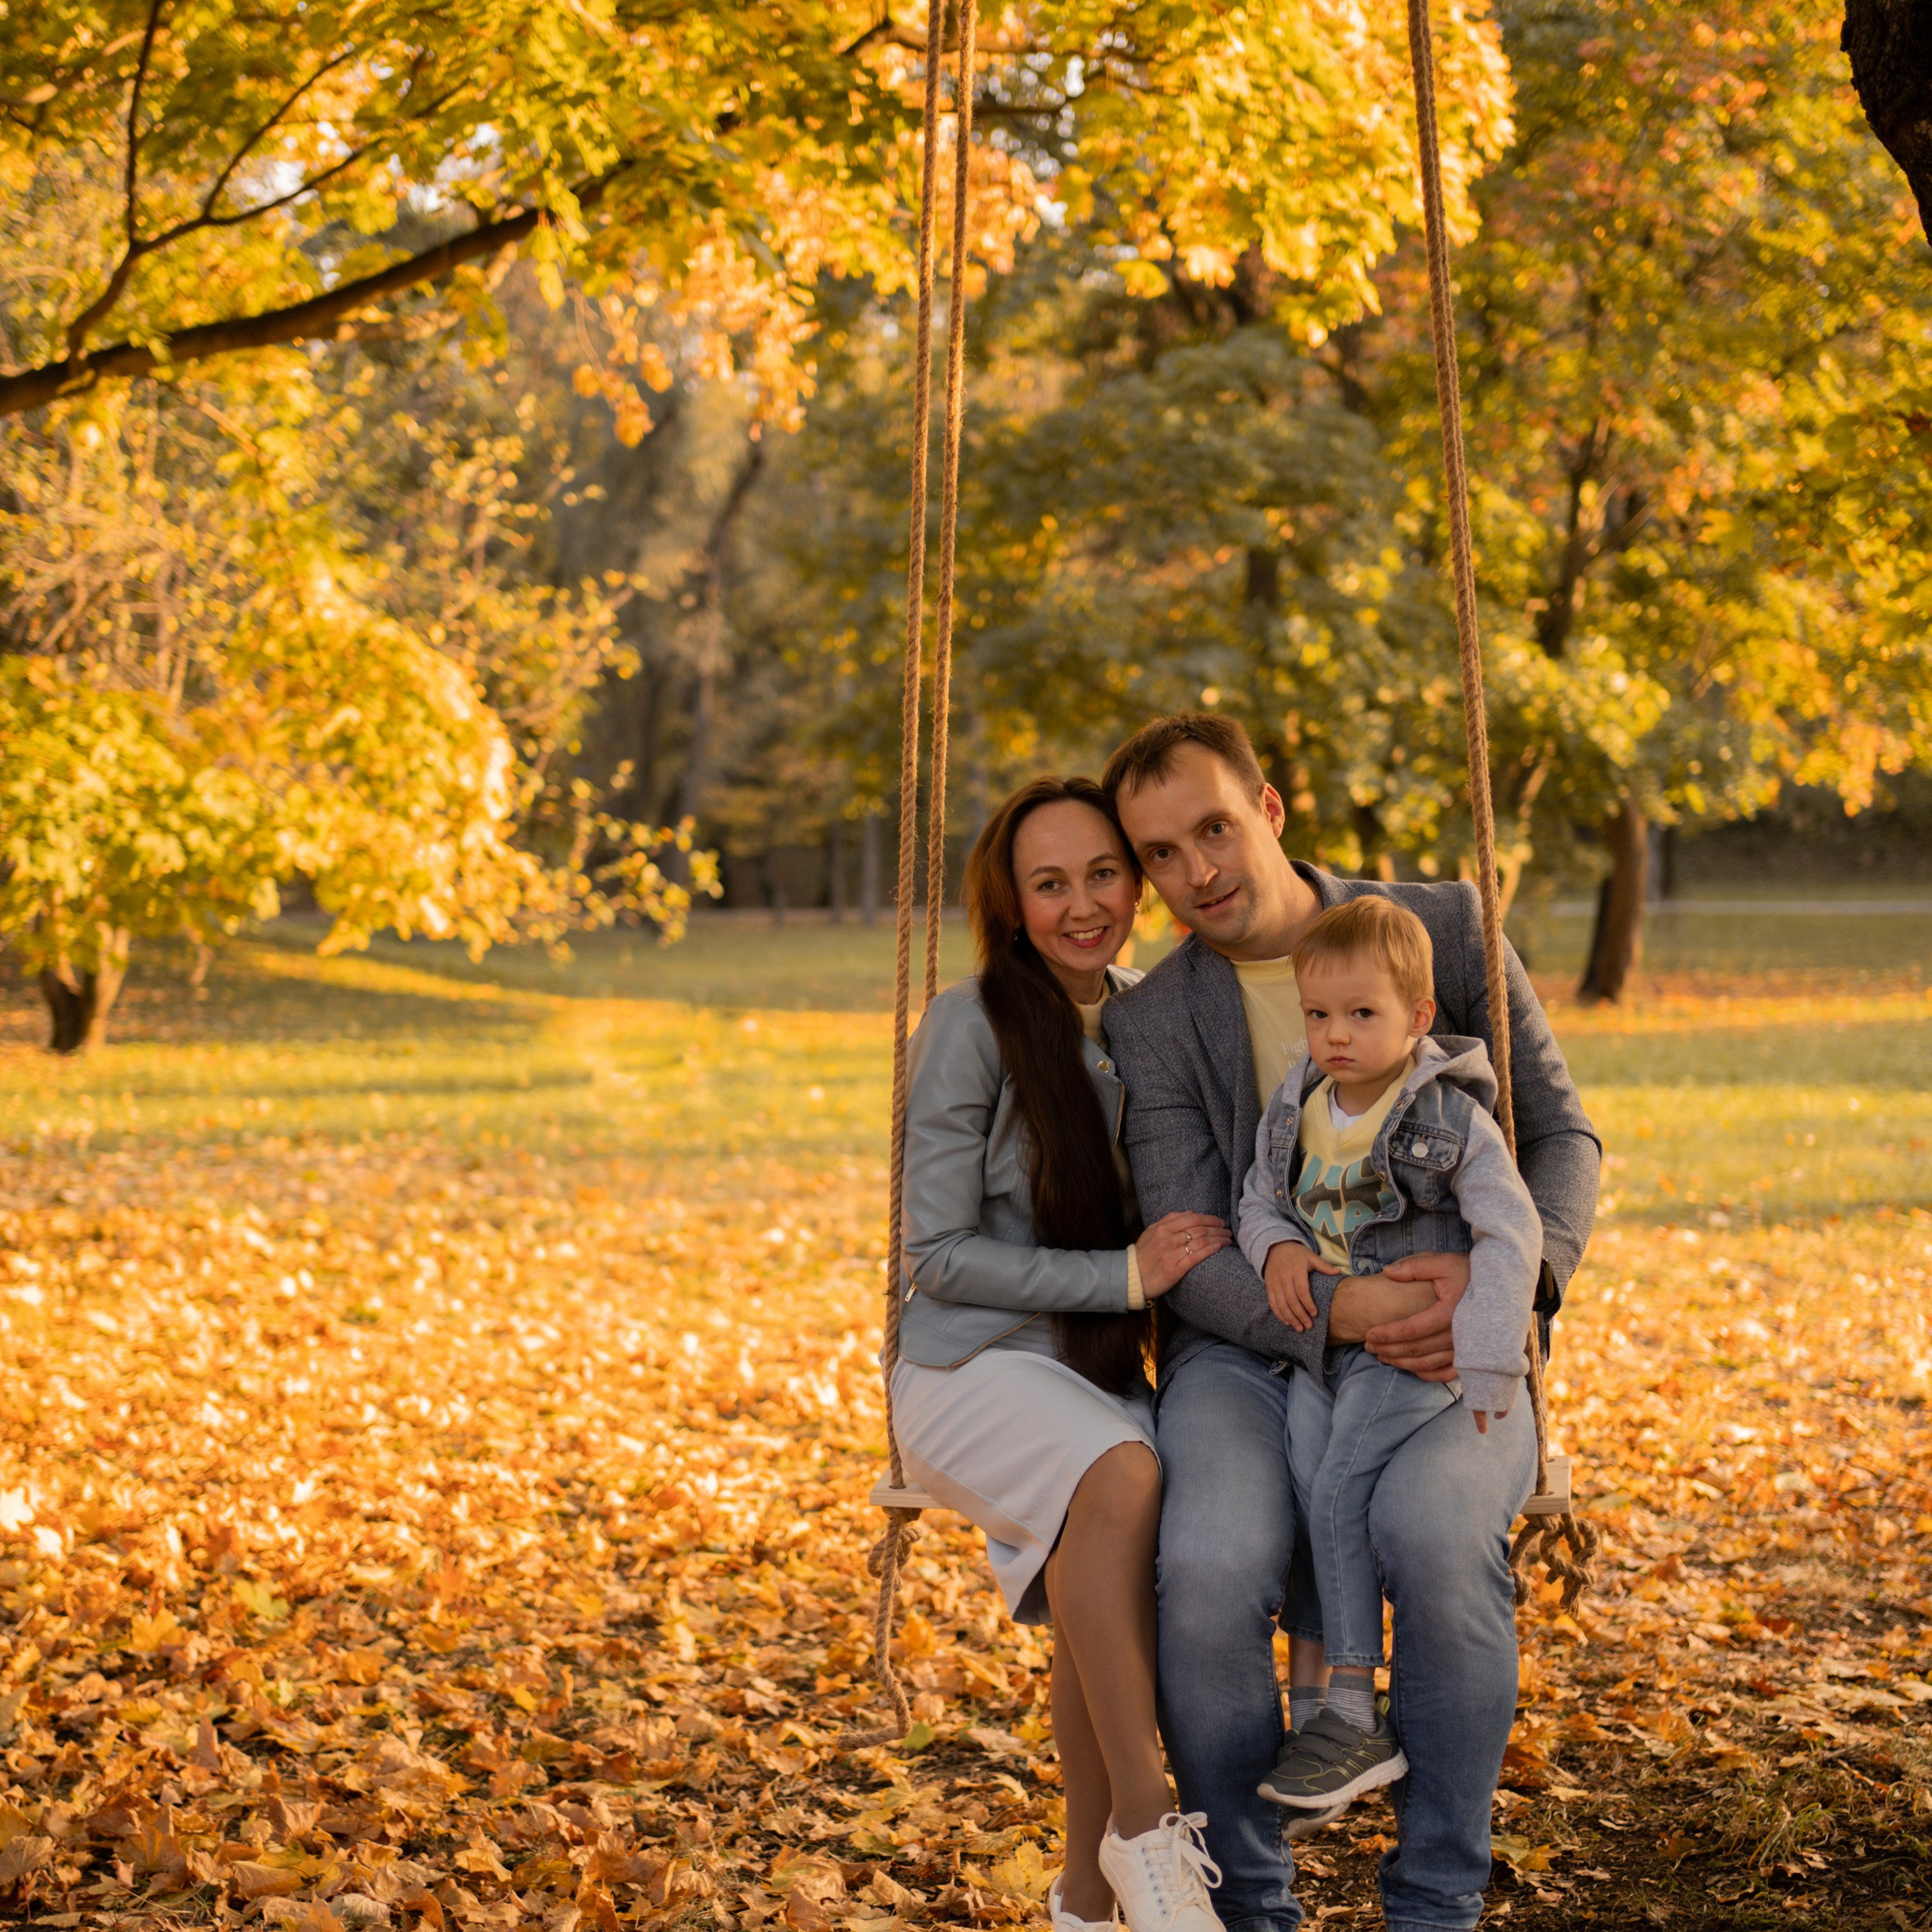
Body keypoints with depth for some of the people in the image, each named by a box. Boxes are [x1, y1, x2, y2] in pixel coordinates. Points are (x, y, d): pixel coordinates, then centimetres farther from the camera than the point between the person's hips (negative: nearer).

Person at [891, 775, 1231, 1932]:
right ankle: (1144, 1829, -28)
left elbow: (1181, 1221, 21)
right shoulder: (972, 1027, -9)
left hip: (1100, 1376, 5)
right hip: (972, 1367, -5)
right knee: (1122, 1481, -36)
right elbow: (937, 1256, -10)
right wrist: (1125, 1276, -16)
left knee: (1104, 1595, -25)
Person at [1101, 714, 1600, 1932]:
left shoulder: (1445, 930, 5)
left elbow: (1560, 1134, 5)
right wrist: (1338, 1310, -24)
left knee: (1437, 1533, -36)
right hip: (1252, 1354, 1)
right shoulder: (1151, 1024, 4)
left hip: (1451, 1354, 0)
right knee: (1209, 1571, -32)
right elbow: (1189, 1263, -4)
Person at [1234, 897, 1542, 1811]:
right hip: (1319, 1336, 5)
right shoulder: (1295, 1110, 7)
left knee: (1340, 1489, -20)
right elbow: (1259, 1201, 19)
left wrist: (1486, 1365, -19)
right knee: (1297, 1486, -15)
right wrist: (1275, 1250, -6)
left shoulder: (1454, 1120, -10)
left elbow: (1511, 1237, -13)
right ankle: (1314, 1696, -8)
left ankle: (1356, 1717, -12)